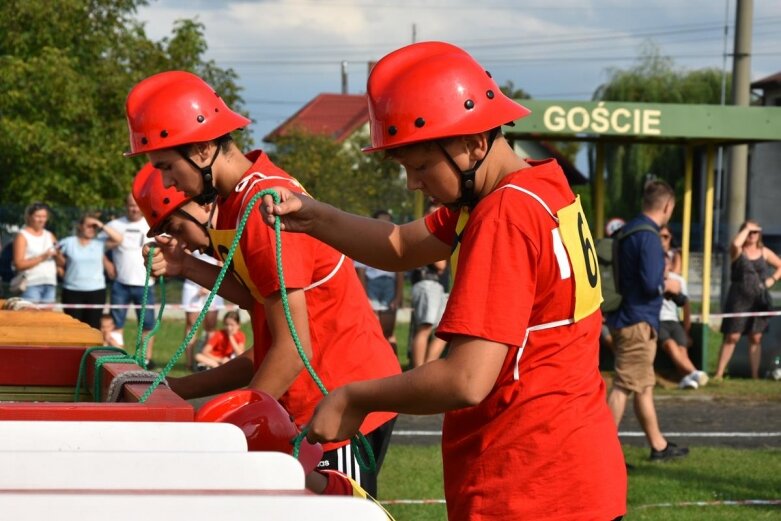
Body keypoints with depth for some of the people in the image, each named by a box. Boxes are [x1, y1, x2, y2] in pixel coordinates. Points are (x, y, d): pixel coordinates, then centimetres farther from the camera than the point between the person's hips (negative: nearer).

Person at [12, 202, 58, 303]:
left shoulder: (49, 235, 17)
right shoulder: (22, 236, 1)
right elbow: (19, 264, -8)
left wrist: (57, 254, -5)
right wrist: (41, 258, -16)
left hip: (50, 284, 5)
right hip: (31, 284, -5)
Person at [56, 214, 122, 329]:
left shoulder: (100, 242, 4)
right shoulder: (68, 243, 4)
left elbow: (118, 239, -8)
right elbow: (62, 264, 11)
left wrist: (102, 227, -8)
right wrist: (58, 255, -10)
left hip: (96, 290, 1)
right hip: (72, 291, -1)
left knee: (93, 326, 3)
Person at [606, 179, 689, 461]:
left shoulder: (629, 230, 11)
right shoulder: (648, 236, -18)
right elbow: (651, 284, -23)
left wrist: (660, 282, 19)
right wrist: (668, 285, -4)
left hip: (626, 318, 10)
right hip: (638, 322, -10)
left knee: (644, 385, 17)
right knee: (624, 386, -6)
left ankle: (658, 445, 27)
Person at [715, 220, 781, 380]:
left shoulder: (764, 252, 9)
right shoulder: (738, 252, -1)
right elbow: (735, 244, -26)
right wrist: (747, 228, -13)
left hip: (758, 300, 3)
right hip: (738, 299, -3)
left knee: (756, 338, 4)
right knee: (732, 337, -6)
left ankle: (755, 374, 8)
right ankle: (719, 373, -5)